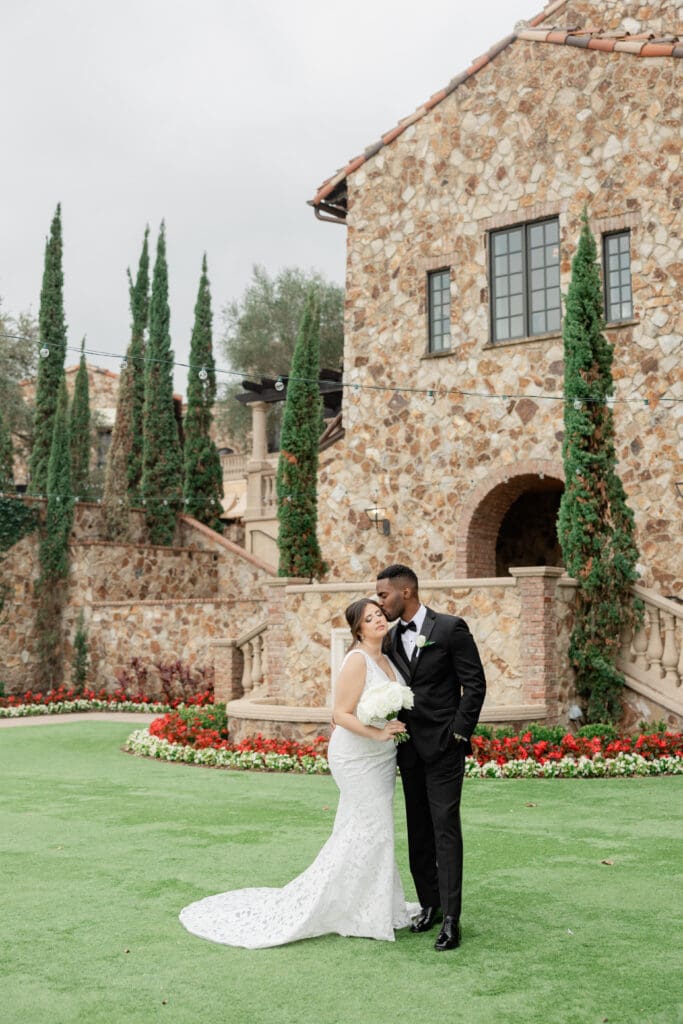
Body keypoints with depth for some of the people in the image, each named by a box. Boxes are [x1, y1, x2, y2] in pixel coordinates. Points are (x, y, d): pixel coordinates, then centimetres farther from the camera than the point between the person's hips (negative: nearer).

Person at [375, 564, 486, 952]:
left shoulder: (451, 628, -8)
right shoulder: (392, 639, 10)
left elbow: (475, 684, -9)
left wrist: (459, 733, -12)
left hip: (444, 746, -6)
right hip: (410, 748, 6)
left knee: (445, 829, -7)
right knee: (418, 830, 10)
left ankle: (451, 918, -5)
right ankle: (430, 904, 20)